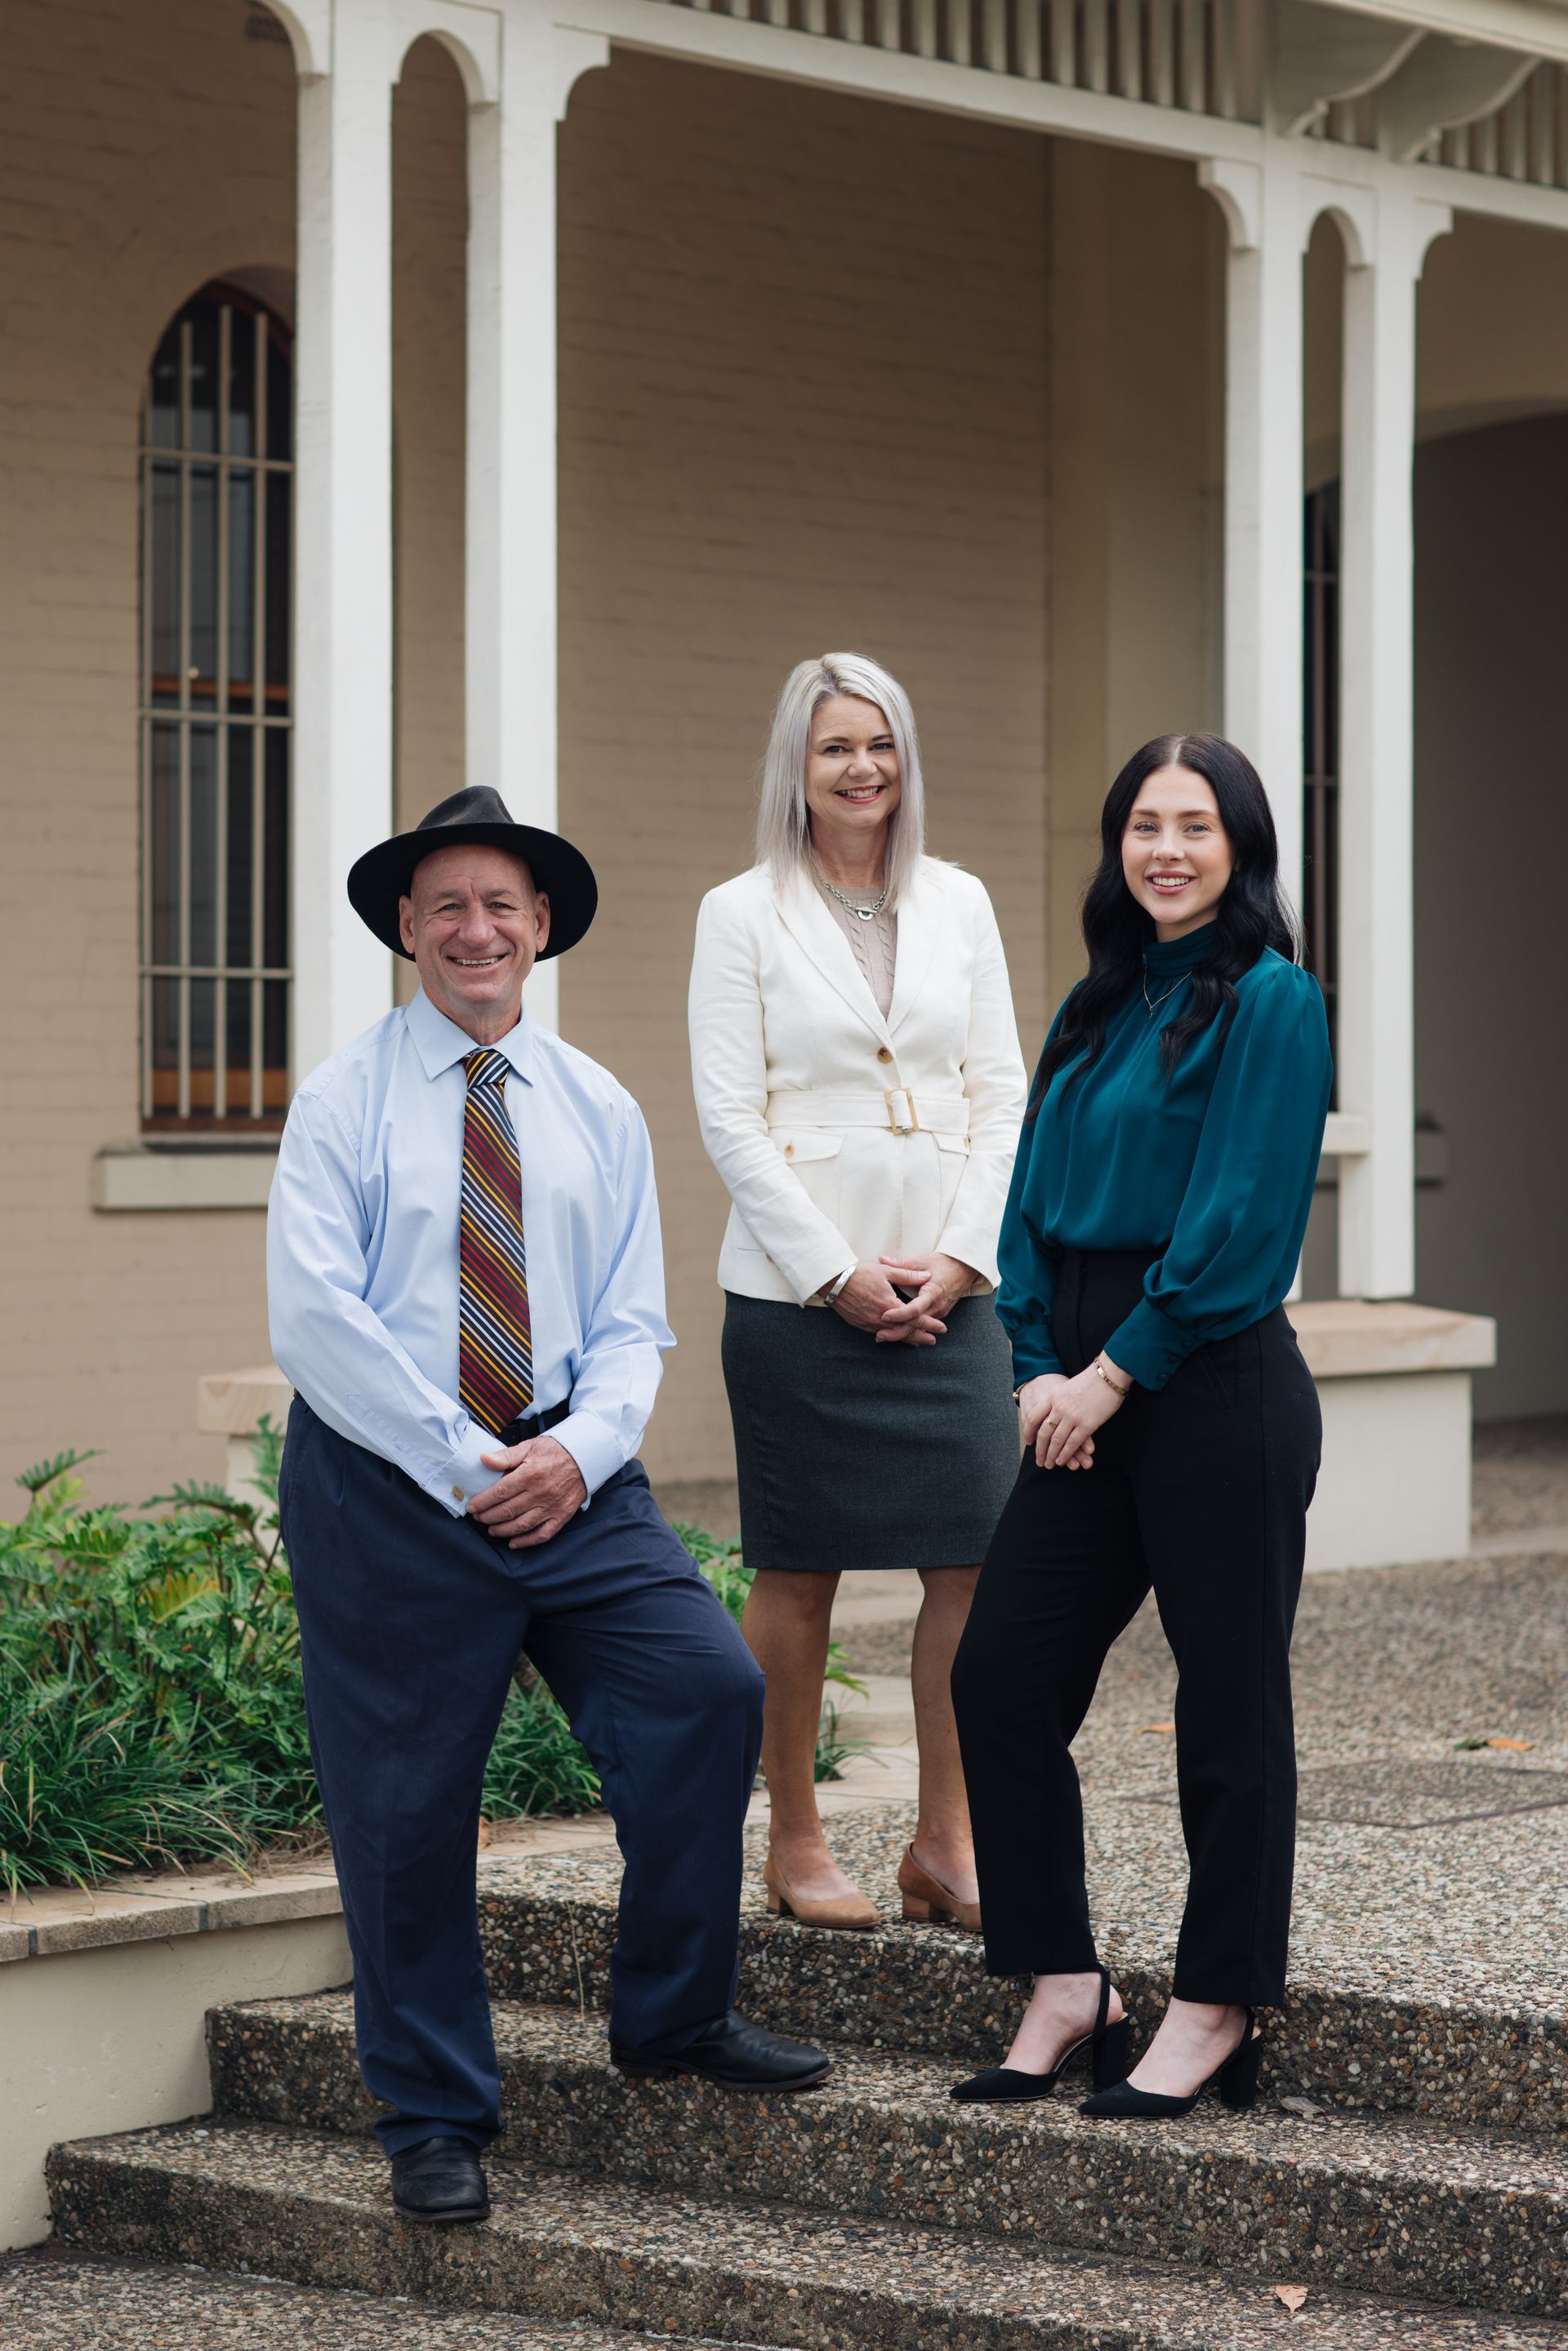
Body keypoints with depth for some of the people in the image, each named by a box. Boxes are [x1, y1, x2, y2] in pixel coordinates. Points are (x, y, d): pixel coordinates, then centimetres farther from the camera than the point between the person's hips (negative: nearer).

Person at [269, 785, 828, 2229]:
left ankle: (672, 2016, 7)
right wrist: (465, 1465, -14)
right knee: (404, 1801, 0)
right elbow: (314, 1313, -9)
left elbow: (632, 1325, 9)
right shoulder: (345, 1102, 1)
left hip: (566, 1475, 3)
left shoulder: (600, 1111, 12)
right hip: (385, 1481, -3)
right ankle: (434, 2121, 16)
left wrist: (580, 1451, -11)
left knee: (713, 1690, -12)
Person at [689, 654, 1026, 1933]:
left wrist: (961, 1258, -4)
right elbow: (730, 1118, -3)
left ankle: (946, 1847, 6)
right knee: (799, 1571, 2)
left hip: (950, 1283, 3)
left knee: (979, 1555, -3)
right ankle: (794, 1843, 14)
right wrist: (841, 1274, -9)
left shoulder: (959, 902, 11)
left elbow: (1003, 1092, 9)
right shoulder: (743, 913, 1)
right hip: (798, 1285, -3)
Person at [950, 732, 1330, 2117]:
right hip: (1090, 1393, 8)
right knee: (1002, 1675, 4)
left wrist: (1113, 1372, -13)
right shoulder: (1097, 1009, 15)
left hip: (1217, 1391, -8)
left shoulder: (1270, 1000, -8)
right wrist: (1040, 1368, 0)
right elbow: (1037, 1199, 14)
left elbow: (1239, 1223, -14)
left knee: (1228, 1703, 1)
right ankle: (1067, 1989, 15)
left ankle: (1216, 2016, 11)